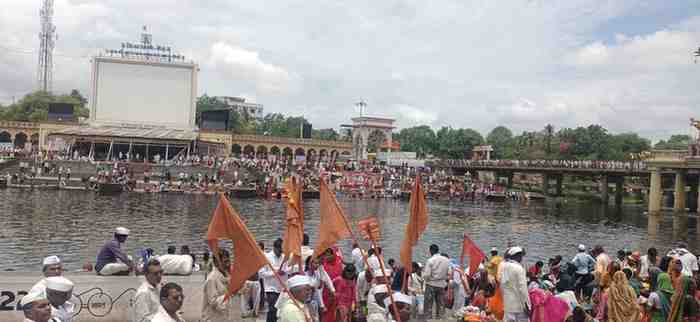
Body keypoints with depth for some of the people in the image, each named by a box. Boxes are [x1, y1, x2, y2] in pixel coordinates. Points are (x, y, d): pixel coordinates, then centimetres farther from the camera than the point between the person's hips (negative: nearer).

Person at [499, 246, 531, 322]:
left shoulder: (503, 266, 5)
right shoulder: (518, 268, -14)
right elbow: (522, 288, -15)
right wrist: (526, 305, -12)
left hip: (507, 305, 6)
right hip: (519, 304, -6)